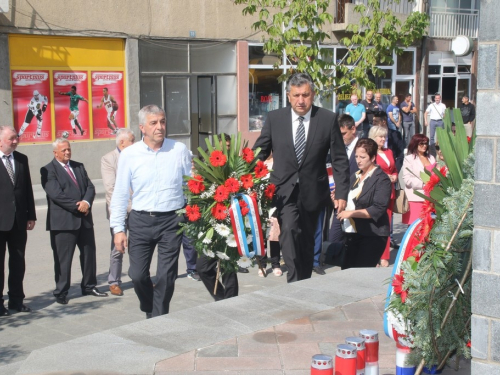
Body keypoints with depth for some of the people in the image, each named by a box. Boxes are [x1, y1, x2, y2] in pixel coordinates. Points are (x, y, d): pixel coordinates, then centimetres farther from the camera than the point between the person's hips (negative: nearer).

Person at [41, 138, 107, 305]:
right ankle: (61, 292, 9)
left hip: (84, 219, 6)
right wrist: (78, 206, -15)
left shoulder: (78, 166, 15)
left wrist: (86, 202, -12)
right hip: (63, 221, -6)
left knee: (89, 253, 12)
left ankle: (89, 286, 25)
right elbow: (56, 194, -15)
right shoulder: (48, 171, -5)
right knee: (63, 258, -1)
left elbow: (90, 187, 8)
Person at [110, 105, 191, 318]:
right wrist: (118, 228, 0)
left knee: (166, 276, 1)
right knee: (138, 275, 4)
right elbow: (120, 194, 4)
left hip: (171, 220, -1)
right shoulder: (129, 155, 0)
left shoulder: (179, 150, -1)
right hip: (140, 221, 1)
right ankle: (149, 311, 32)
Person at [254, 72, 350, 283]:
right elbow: (258, 154, 4)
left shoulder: (328, 119, -3)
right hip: (285, 189, -1)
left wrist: (342, 194, -6)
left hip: (312, 192, 1)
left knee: (307, 240, 12)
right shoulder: (274, 118, -1)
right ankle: (294, 281, -21)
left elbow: (340, 160, -1)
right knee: (289, 229, -24)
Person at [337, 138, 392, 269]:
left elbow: (378, 209, -18)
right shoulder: (355, 176, 16)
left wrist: (351, 213, -20)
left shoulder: (381, 179, -9)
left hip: (372, 236, -8)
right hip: (351, 233, 8)